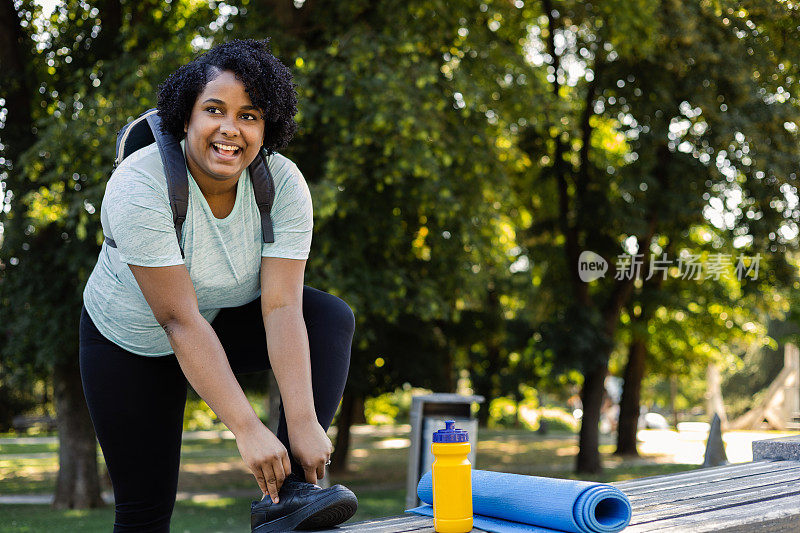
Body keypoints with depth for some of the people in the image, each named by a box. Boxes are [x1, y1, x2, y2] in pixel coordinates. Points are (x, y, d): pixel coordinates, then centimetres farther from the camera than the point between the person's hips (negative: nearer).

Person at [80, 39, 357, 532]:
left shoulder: (284, 183, -22)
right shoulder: (138, 188, -31)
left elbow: (281, 306, -27)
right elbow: (181, 321, -35)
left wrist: (303, 424, -36)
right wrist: (248, 430, -39)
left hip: (229, 318, 3)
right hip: (135, 340, -3)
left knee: (333, 318, -21)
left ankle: (287, 492, -27)